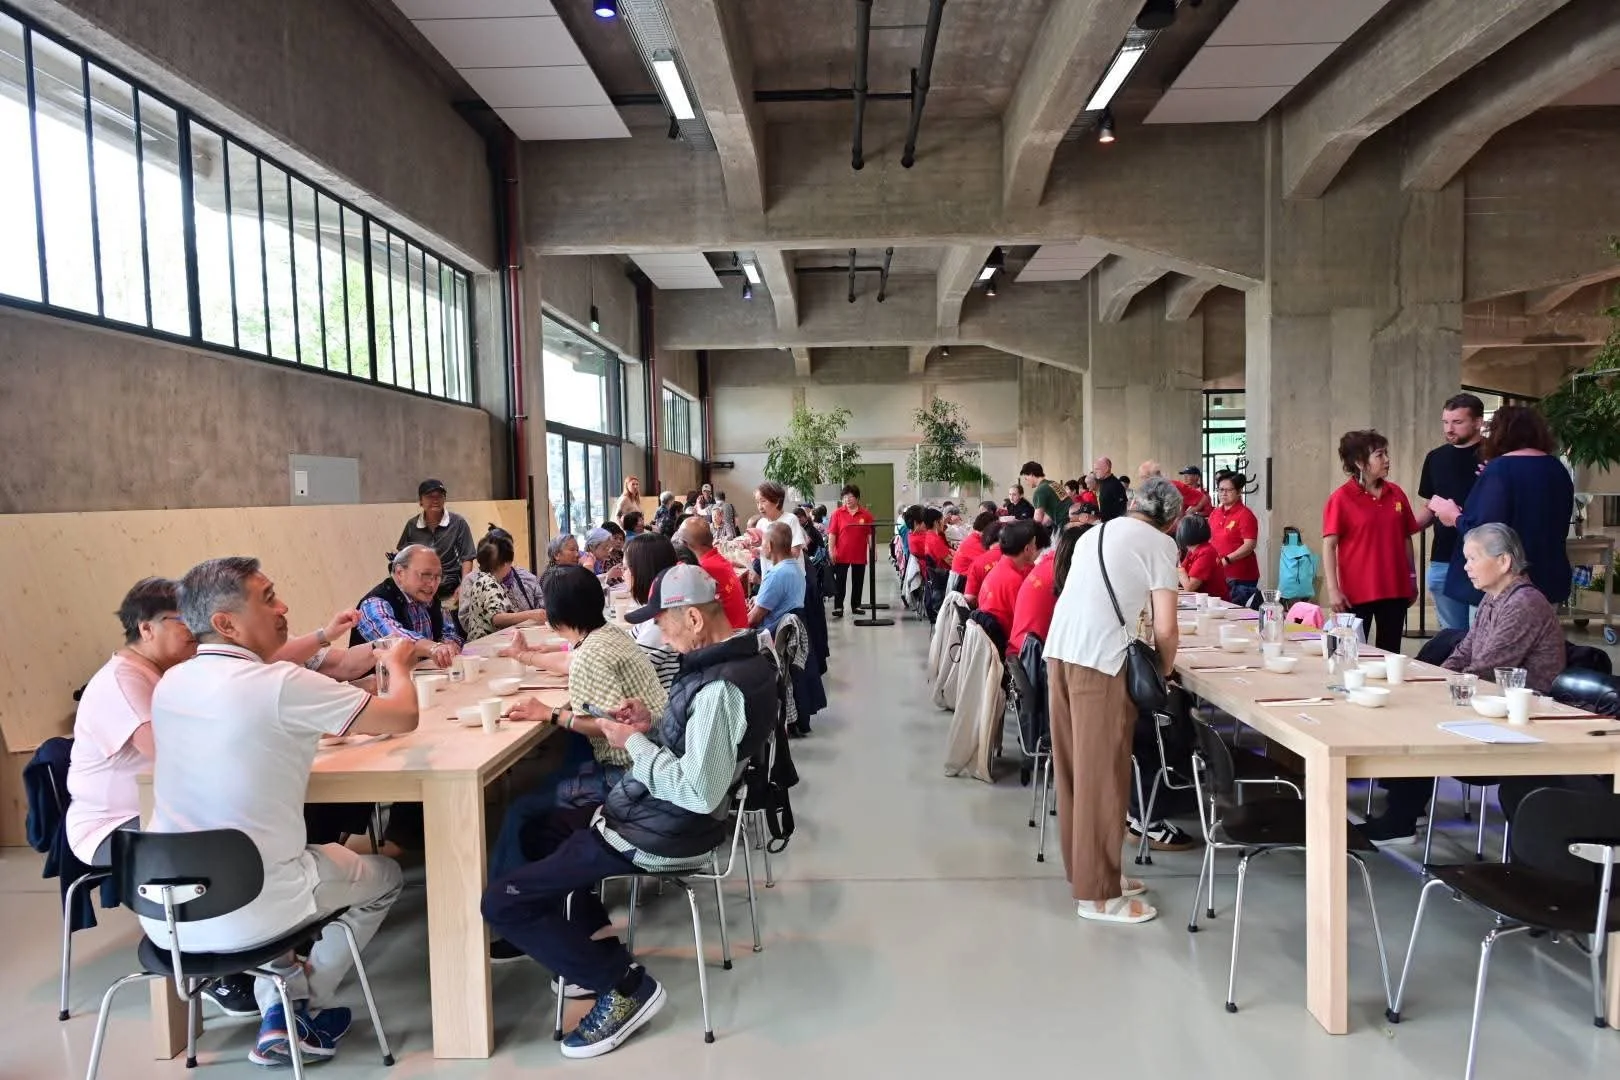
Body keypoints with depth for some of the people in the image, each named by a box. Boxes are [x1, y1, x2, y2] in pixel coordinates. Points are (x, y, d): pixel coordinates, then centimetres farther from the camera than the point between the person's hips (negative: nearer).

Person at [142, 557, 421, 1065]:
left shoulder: (169, 683, 3)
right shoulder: (281, 685, -19)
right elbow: (403, 718, -12)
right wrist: (398, 665, 8)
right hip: (243, 916, -6)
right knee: (383, 875, 20)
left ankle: (278, 1005, 25)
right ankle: (299, 1015, 24)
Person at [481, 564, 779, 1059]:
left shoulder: (721, 686, -29)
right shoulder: (740, 659, 3)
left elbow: (699, 793, -32)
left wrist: (634, 743, -21)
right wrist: (654, 721, 0)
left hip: (658, 835, -11)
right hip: (660, 813, 11)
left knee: (501, 902, -7)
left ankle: (625, 985, 0)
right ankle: (595, 949, 27)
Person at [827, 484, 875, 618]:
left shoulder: (865, 514, -1)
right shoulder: (837, 513, -3)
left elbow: (870, 534, 2)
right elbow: (832, 533, -2)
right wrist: (831, 550, -8)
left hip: (859, 555, 2)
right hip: (841, 555, -1)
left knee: (858, 582, 12)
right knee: (840, 582, 0)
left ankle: (856, 605, 24)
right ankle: (838, 607, 3)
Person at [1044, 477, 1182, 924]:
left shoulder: (1094, 533, 22)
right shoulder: (1160, 544, 3)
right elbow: (1165, 628, -4)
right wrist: (1164, 671, 12)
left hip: (1058, 651, 7)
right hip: (1099, 662, -7)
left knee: (1075, 770, 15)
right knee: (1103, 777, 1)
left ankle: (1086, 871, 28)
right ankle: (1098, 894, 9)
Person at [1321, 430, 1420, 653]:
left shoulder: (1396, 493, 6)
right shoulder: (1341, 498, -8)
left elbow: (1406, 538, 13)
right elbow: (1329, 545, -10)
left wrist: (1412, 578, 13)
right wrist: (1333, 589, -15)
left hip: (1395, 589, 4)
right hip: (1357, 592, -4)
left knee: (1391, 653, 12)